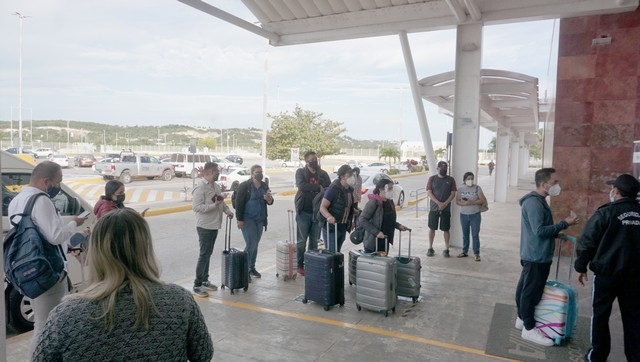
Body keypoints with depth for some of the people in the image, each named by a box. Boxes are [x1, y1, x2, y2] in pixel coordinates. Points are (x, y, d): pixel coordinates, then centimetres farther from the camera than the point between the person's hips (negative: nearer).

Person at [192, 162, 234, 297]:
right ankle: (197, 285, 5)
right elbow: (196, 207, -25)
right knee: (204, 255, -4)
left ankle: (205, 281, 27)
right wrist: (214, 205, -26)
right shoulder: (200, 188, -18)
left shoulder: (216, 186, 10)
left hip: (214, 226, 9)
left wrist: (227, 210, 2)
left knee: (208, 254, 16)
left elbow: (221, 201, 21)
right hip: (205, 227, -9)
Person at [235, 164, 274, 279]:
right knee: (251, 244, -10)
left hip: (260, 219, 6)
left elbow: (270, 202, 12)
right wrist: (239, 219, -14)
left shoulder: (264, 186, 9)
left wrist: (269, 199, -12)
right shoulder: (244, 186, -9)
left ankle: (252, 268, 25)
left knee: (255, 244, 13)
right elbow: (239, 203, -11)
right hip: (248, 219, -6)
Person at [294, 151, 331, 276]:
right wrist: (318, 188, -16)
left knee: (314, 240, 11)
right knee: (301, 240, 4)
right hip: (304, 211, -3)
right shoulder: (300, 172, -2)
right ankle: (300, 265, 15)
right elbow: (301, 185, -21)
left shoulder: (323, 173, 6)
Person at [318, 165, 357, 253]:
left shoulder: (350, 189, 7)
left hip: (343, 228, 8)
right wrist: (329, 217, -37)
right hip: (331, 227, -8)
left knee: (337, 253, 16)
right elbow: (322, 207, -20)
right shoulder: (333, 189, -16)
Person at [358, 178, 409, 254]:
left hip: (385, 241, 8)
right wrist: (376, 232, -24)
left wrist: (398, 225, 5)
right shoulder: (373, 202, -16)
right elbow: (362, 220, -20)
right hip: (373, 242, -8)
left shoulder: (390, 202, 8)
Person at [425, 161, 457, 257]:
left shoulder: (451, 180, 3)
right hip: (433, 208, 0)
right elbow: (429, 193, -4)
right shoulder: (432, 179, 2)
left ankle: (446, 249, 12)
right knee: (432, 228, 6)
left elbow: (453, 193, 0)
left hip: (446, 209, 0)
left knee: (446, 229, 4)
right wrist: (438, 203, -15)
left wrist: (445, 204, -13)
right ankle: (430, 248, 16)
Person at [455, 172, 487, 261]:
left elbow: (483, 200, -10)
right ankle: (465, 252, 26)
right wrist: (465, 203, -21)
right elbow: (457, 201, -2)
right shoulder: (460, 189, 1)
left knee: (475, 235, -1)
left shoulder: (477, 188, -4)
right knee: (465, 234, 13)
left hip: (475, 215, -2)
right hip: (463, 215, 2)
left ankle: (476, 254, 7)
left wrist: (472, 202, -22)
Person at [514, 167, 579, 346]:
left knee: (525, 287, 17)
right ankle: (529, 328, 7)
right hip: (536, 255, -10)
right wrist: (565, 223, -19)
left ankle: (522, 318, 29)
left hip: (534, 254, 10)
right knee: (532, 290, -2)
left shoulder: (538, 200, 12)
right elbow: (540, 231, -25)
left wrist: (557, 234, 9)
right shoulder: (534, 203, -21)